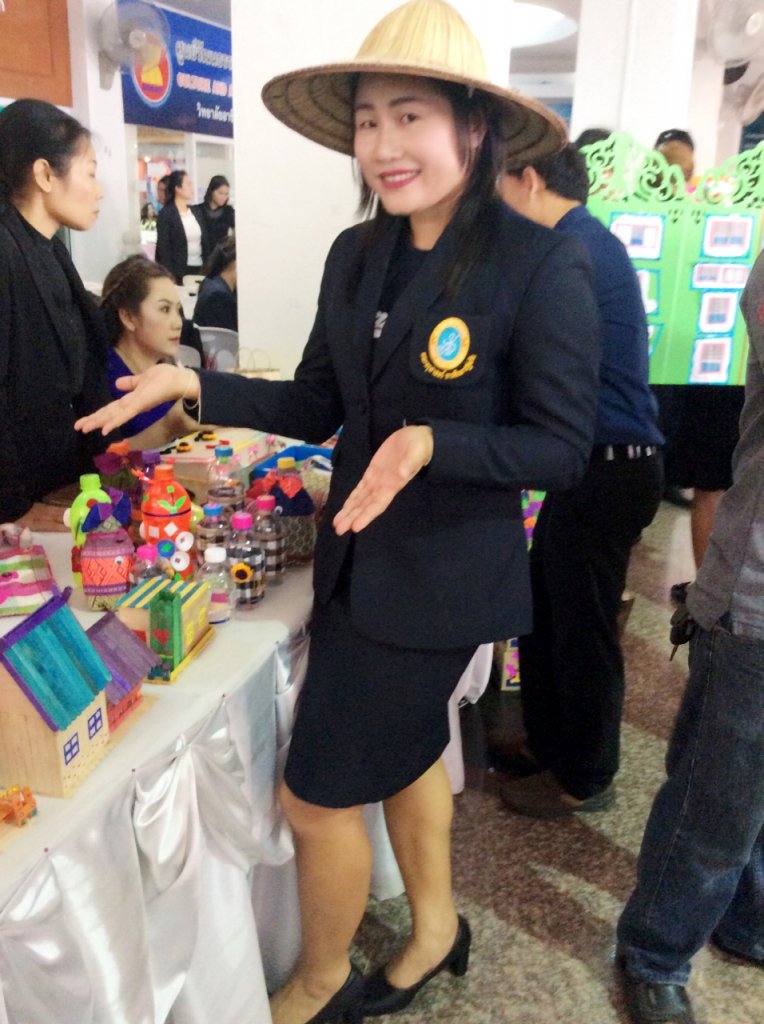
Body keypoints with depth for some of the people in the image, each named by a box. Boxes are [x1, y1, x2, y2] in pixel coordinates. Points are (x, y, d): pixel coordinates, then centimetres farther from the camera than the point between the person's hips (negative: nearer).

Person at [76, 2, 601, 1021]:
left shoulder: (540, 264, -19)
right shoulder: (356, 255, 1)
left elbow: (562, 448, -16)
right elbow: (317, 408, 5)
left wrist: (433, 444, -31)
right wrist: (198, 385, -8)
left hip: (442, 575, -6)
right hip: (359, 557, 7)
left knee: (318, 794, 5)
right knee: (405, 747, 24)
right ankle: (435, 926, 52)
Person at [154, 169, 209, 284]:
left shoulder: (196, 211, 13)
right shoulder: (166, 214, -5)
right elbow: (163, 247, -9)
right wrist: (170, 276, -16)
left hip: (199, 269, 5)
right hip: (178, 271, -5)